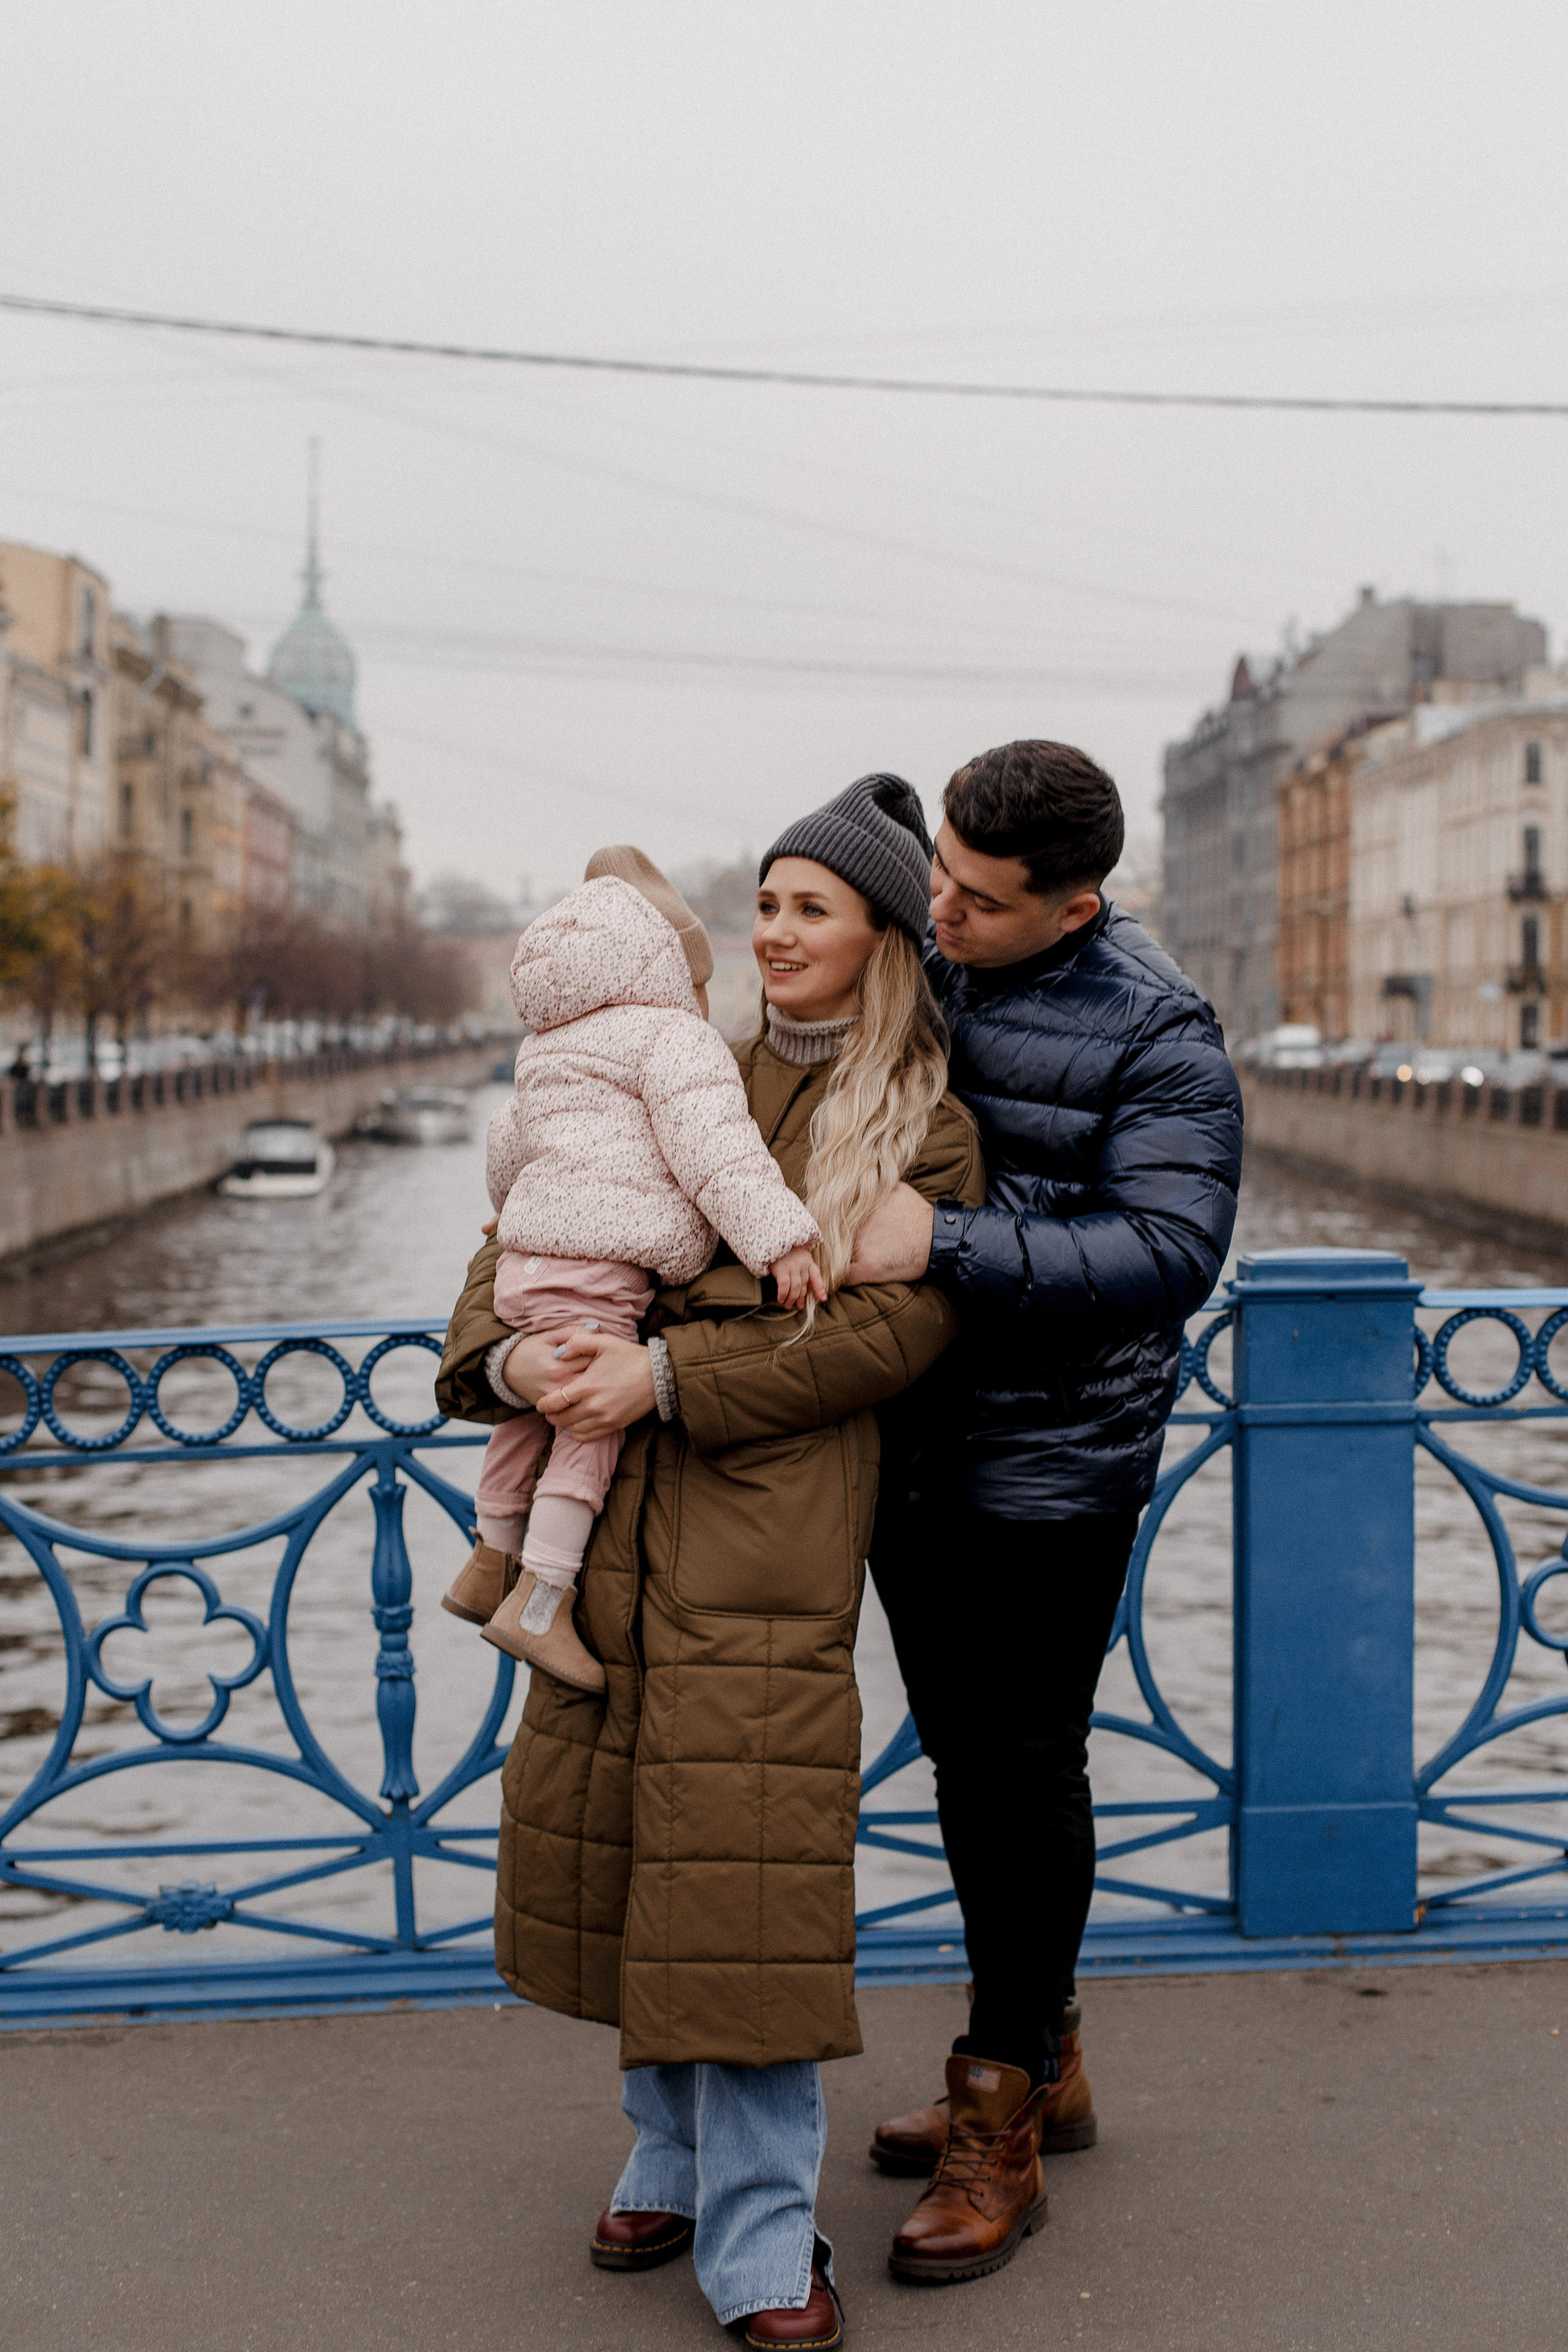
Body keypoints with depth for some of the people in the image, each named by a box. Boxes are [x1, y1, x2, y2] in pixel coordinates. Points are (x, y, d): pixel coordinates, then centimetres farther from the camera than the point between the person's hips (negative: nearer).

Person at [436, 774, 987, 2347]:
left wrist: (672, 1374, -16)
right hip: (613, 1504, 5)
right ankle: (677, 2157, 27)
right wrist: (506, 1349, -6)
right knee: (611, 1826, 8)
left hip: (776, 1513, -5)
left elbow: (889, 1326, -8)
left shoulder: (923, 1129, 5)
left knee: (744, 1854, -11)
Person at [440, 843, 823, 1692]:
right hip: (595, 1271, -9)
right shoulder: (675, 1039, -3)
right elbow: (712, 1149, -16)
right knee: (591, 1428, -6)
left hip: (527, 1261, 9)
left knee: (531, 1416, 22)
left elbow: (507, 1145, 39)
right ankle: (540, 1600, -8)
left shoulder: (546, 1057, 25)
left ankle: (489, 1563, 35)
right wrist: (780, 1238, -22)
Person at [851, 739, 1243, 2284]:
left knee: (1025, 1775, 3)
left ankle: (998, 2126, 18)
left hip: (1049, 1467, -6)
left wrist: (948, 1246, -29)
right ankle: (1041, 2065, 35)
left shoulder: (1156, 1035, -14)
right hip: (908, 1448, 7)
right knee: (962, 1761, 17)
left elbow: (1171, 1255, -23)